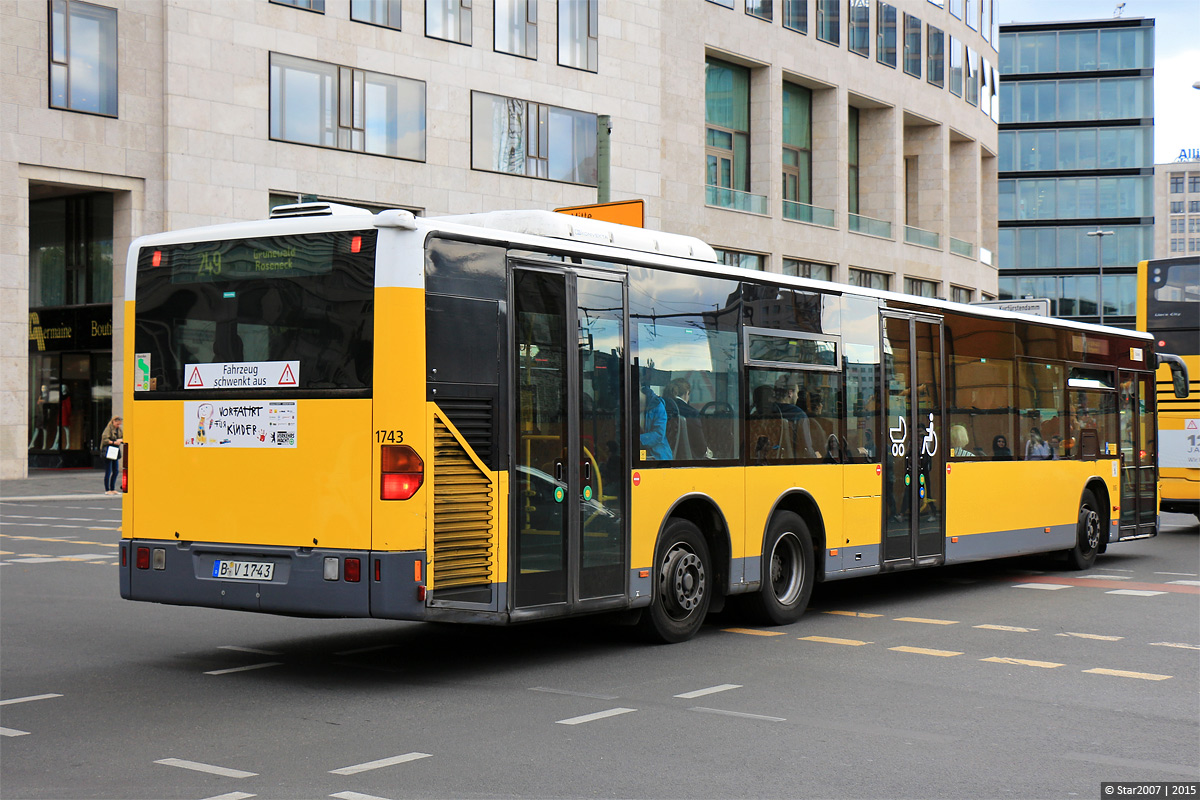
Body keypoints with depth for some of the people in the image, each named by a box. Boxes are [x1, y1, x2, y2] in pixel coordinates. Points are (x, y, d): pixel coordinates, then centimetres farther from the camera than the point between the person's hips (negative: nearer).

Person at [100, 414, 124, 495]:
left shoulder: (120, 429, 11)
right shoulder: (108, 428, -11)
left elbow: (125, 439, 12)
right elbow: (104, 439, -21)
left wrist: (121, 440, -10)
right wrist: (113, 442, -28)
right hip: (107, 452, -8)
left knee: (116, 471, 9)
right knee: (108, 471, -5)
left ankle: (112, 489, 19)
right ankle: (107, 490, 2)